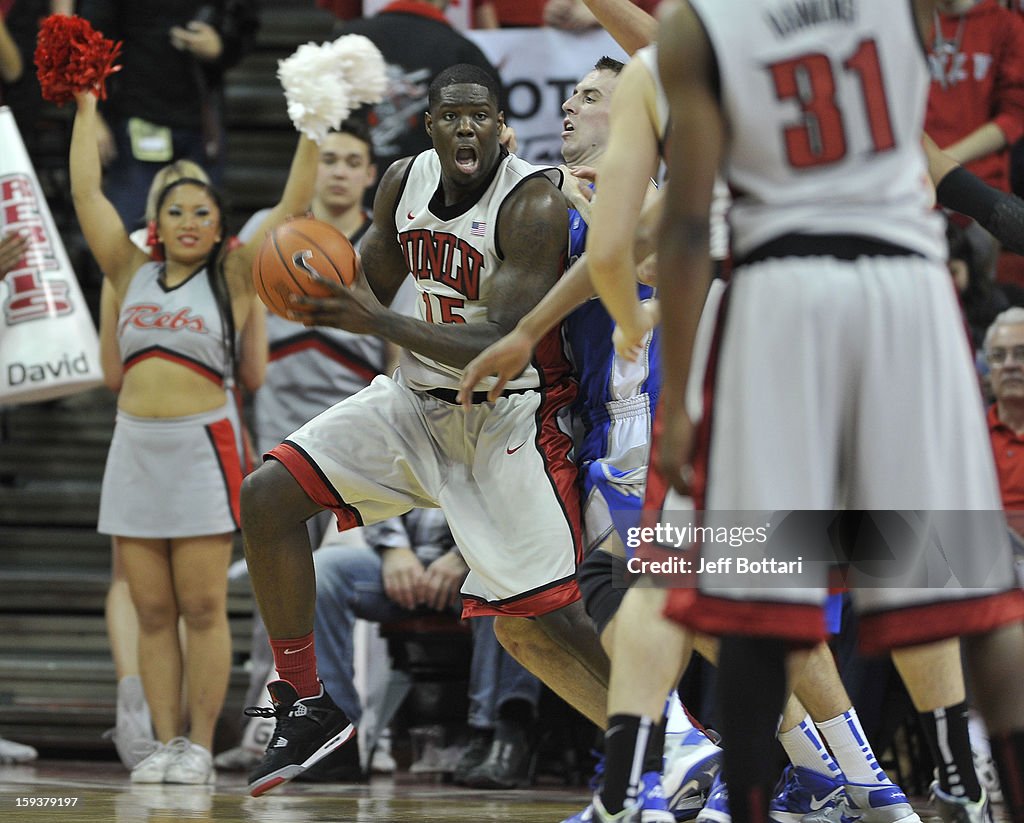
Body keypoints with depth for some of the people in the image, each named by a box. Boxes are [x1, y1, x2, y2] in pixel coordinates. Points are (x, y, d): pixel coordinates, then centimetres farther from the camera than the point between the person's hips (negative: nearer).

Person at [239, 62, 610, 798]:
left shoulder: (533, 204, -21)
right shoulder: (403, 183, -1)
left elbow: (503, 348, -27)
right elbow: (372, 291, 15)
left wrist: (379, 323, -33)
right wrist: (316, 295, -9)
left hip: (508, 415, -6)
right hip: (418, 399, 7)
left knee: (556, 614, -13)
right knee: (266, 497, -7)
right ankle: (307, 708, 4)